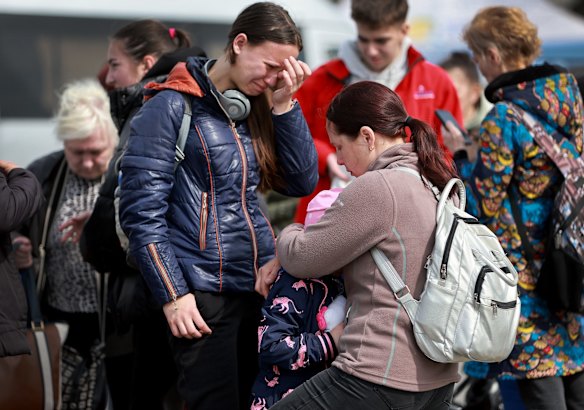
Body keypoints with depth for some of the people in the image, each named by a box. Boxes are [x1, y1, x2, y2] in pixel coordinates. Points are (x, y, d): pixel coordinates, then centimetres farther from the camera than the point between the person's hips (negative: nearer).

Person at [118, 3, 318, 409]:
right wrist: (173, 296, -13)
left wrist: (283, 104, -2)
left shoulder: (256, 107, 13)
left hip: (261, 285, 6)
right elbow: (142, 211, -10)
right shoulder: (172, 106, -6)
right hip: (203, 295, -6)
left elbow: (303, 182, 6)